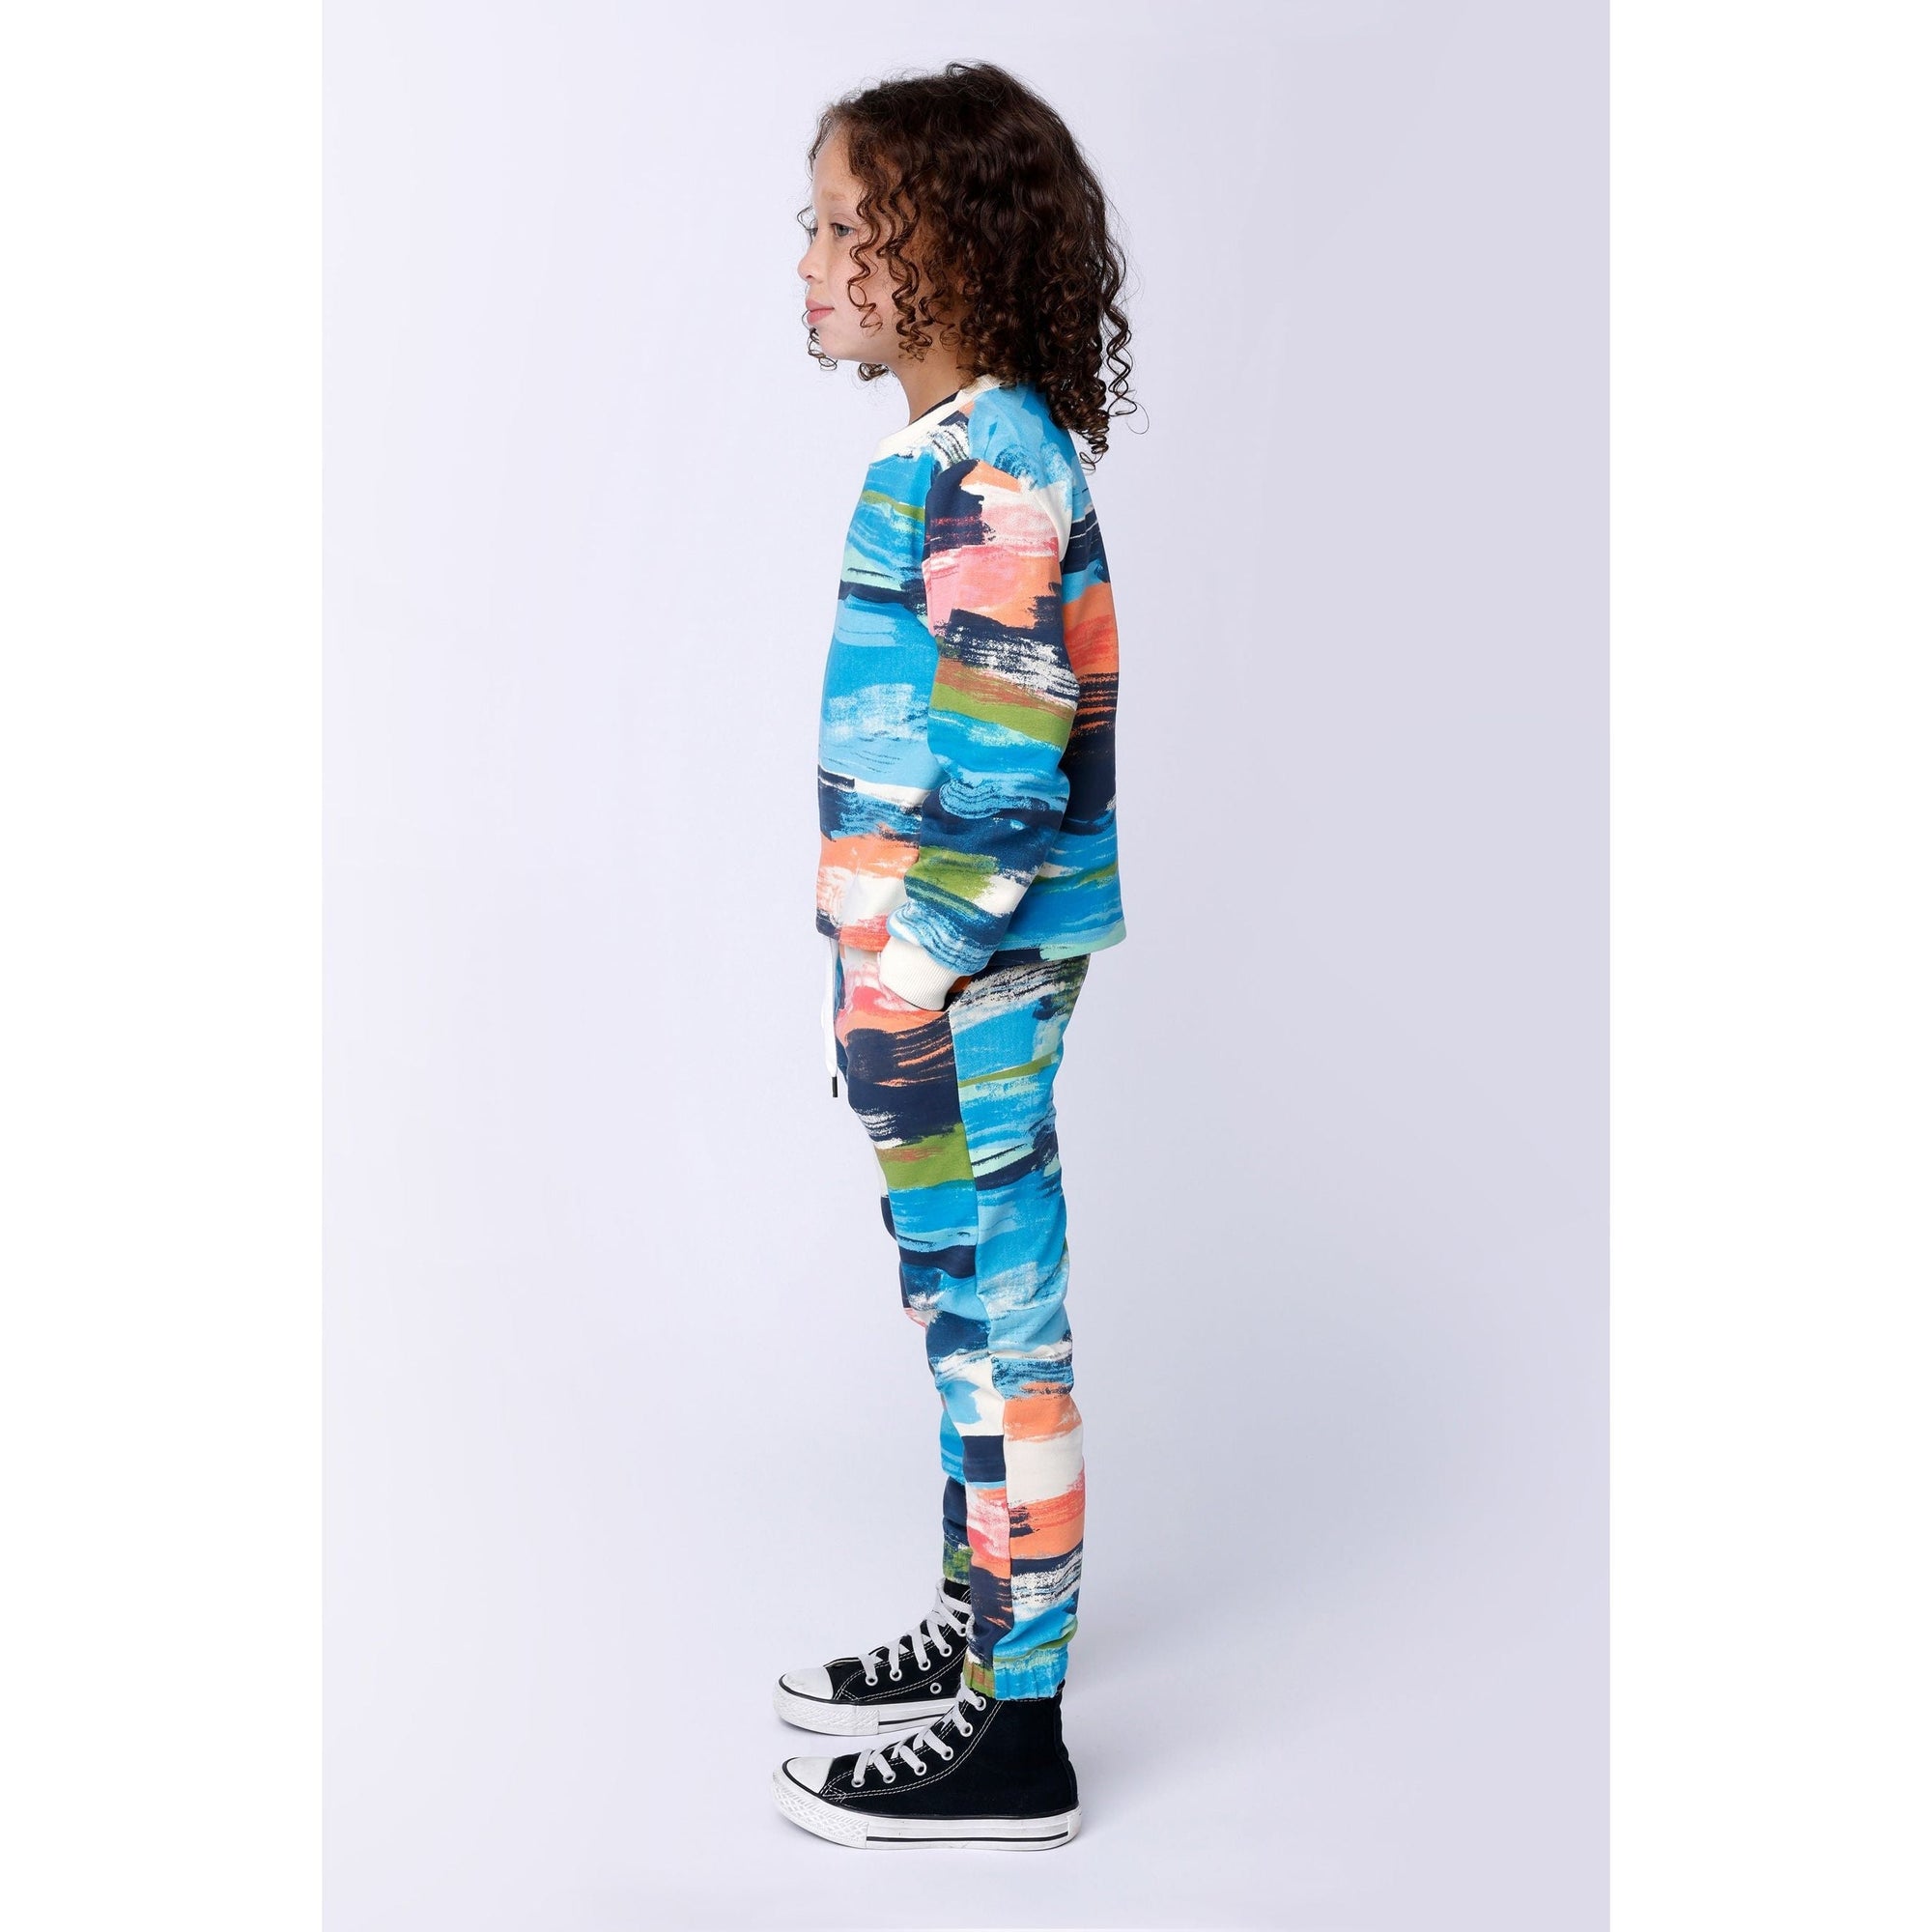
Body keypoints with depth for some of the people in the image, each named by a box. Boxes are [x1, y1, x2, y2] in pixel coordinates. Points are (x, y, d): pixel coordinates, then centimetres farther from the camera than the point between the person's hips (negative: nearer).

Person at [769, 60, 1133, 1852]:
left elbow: (1000, 778, -23)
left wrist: (909, 993, -20)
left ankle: (1014, 1740, 12)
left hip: (970, 980, -10)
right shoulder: (945, 450, 12)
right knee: (966, 1306, 19)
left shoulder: (994, 470, -18)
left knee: (994, 1318, -1)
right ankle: (976, 1628, 35)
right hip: (930, 967, 10)